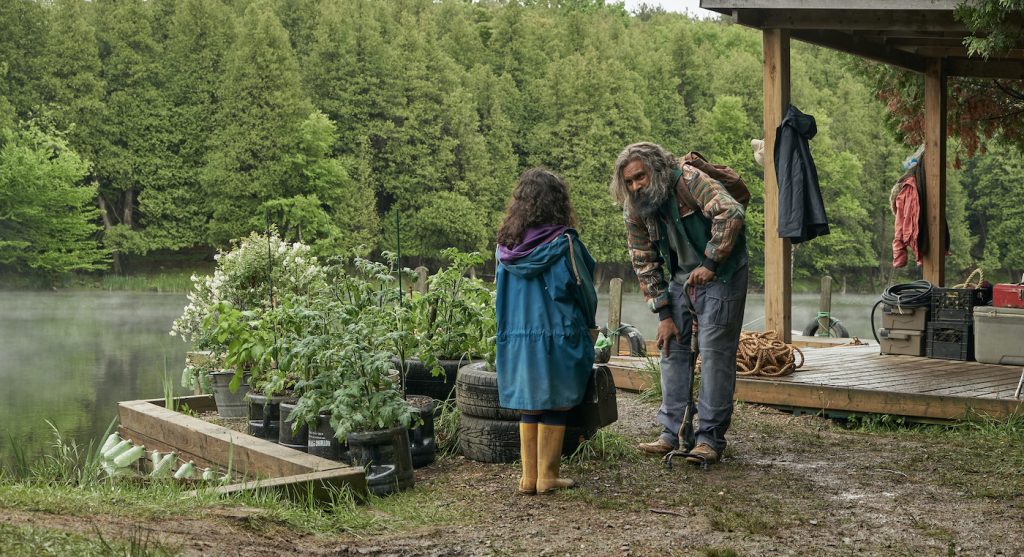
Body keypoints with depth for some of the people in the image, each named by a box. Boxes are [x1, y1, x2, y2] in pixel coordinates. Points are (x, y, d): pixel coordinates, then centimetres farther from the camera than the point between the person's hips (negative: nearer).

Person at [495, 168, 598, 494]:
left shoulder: (507, 246, 2)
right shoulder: (562, 243, -12)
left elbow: (505, 293, 11)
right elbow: (582, 289, -5)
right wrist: (588, 324, 12)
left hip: (516, 338, 5)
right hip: (557, 336, -4)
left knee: (529, 408, 13)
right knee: (554, 408, 5)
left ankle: (529, 476, 16)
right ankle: (547, 477, 9)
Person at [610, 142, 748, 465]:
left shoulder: (689, 181, -22)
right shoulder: (634, 209, -3)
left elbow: (731, 213, -35)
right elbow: (644, 262, 2)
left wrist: (709, 263, -33)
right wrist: (663, 314, -2)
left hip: (720, 274, -6)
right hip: (680, 277, 6)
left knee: (715, 353, -7)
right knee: (672, 348, 4)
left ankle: (710, 437, -1)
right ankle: (674, 432, 12)